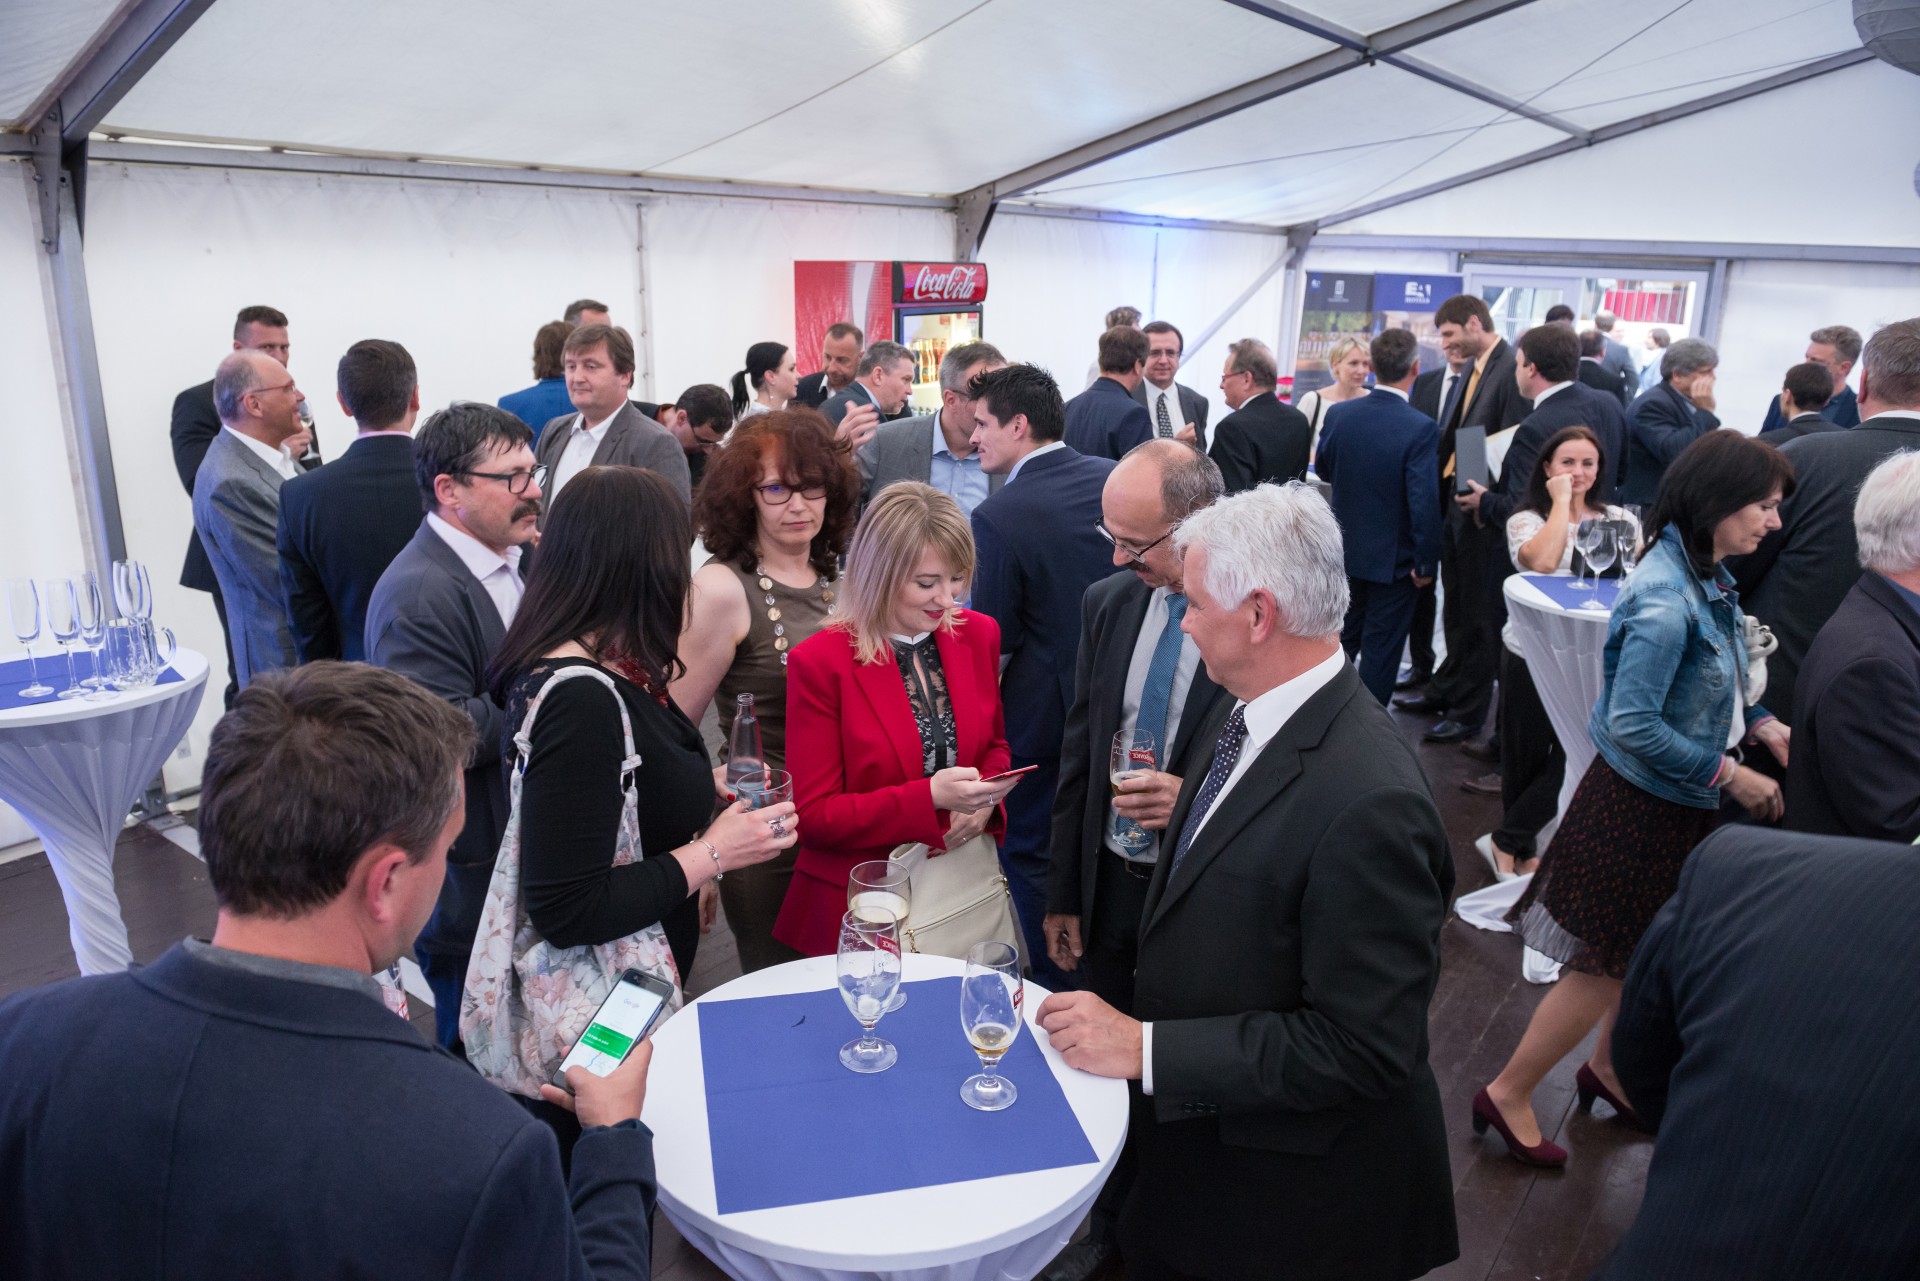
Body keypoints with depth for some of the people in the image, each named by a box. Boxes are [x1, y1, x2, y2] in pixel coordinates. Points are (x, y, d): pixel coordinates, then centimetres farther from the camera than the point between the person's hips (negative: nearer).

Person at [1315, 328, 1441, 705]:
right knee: (1380, 650, 8)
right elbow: (1424, 503, -23)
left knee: (1342, 639, 22)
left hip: (1346, 551, 5)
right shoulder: (1421, 429, -22)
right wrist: (1427, 563, -13)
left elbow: (1324, 470, 8)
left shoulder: (1339, 414, -7)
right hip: (1393, 560, -5)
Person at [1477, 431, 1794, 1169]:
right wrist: (1728, 774, -18)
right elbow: (1633, 725, -26)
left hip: (1678, 803, 9)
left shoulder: (1707, 579, 2)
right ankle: (1508, 1096, 18)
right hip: (1640, 806, -9)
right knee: (1604, 966, 3)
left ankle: (1608, 1068, 43)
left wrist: (1761, 725, -1)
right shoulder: (1666, 600, -26)